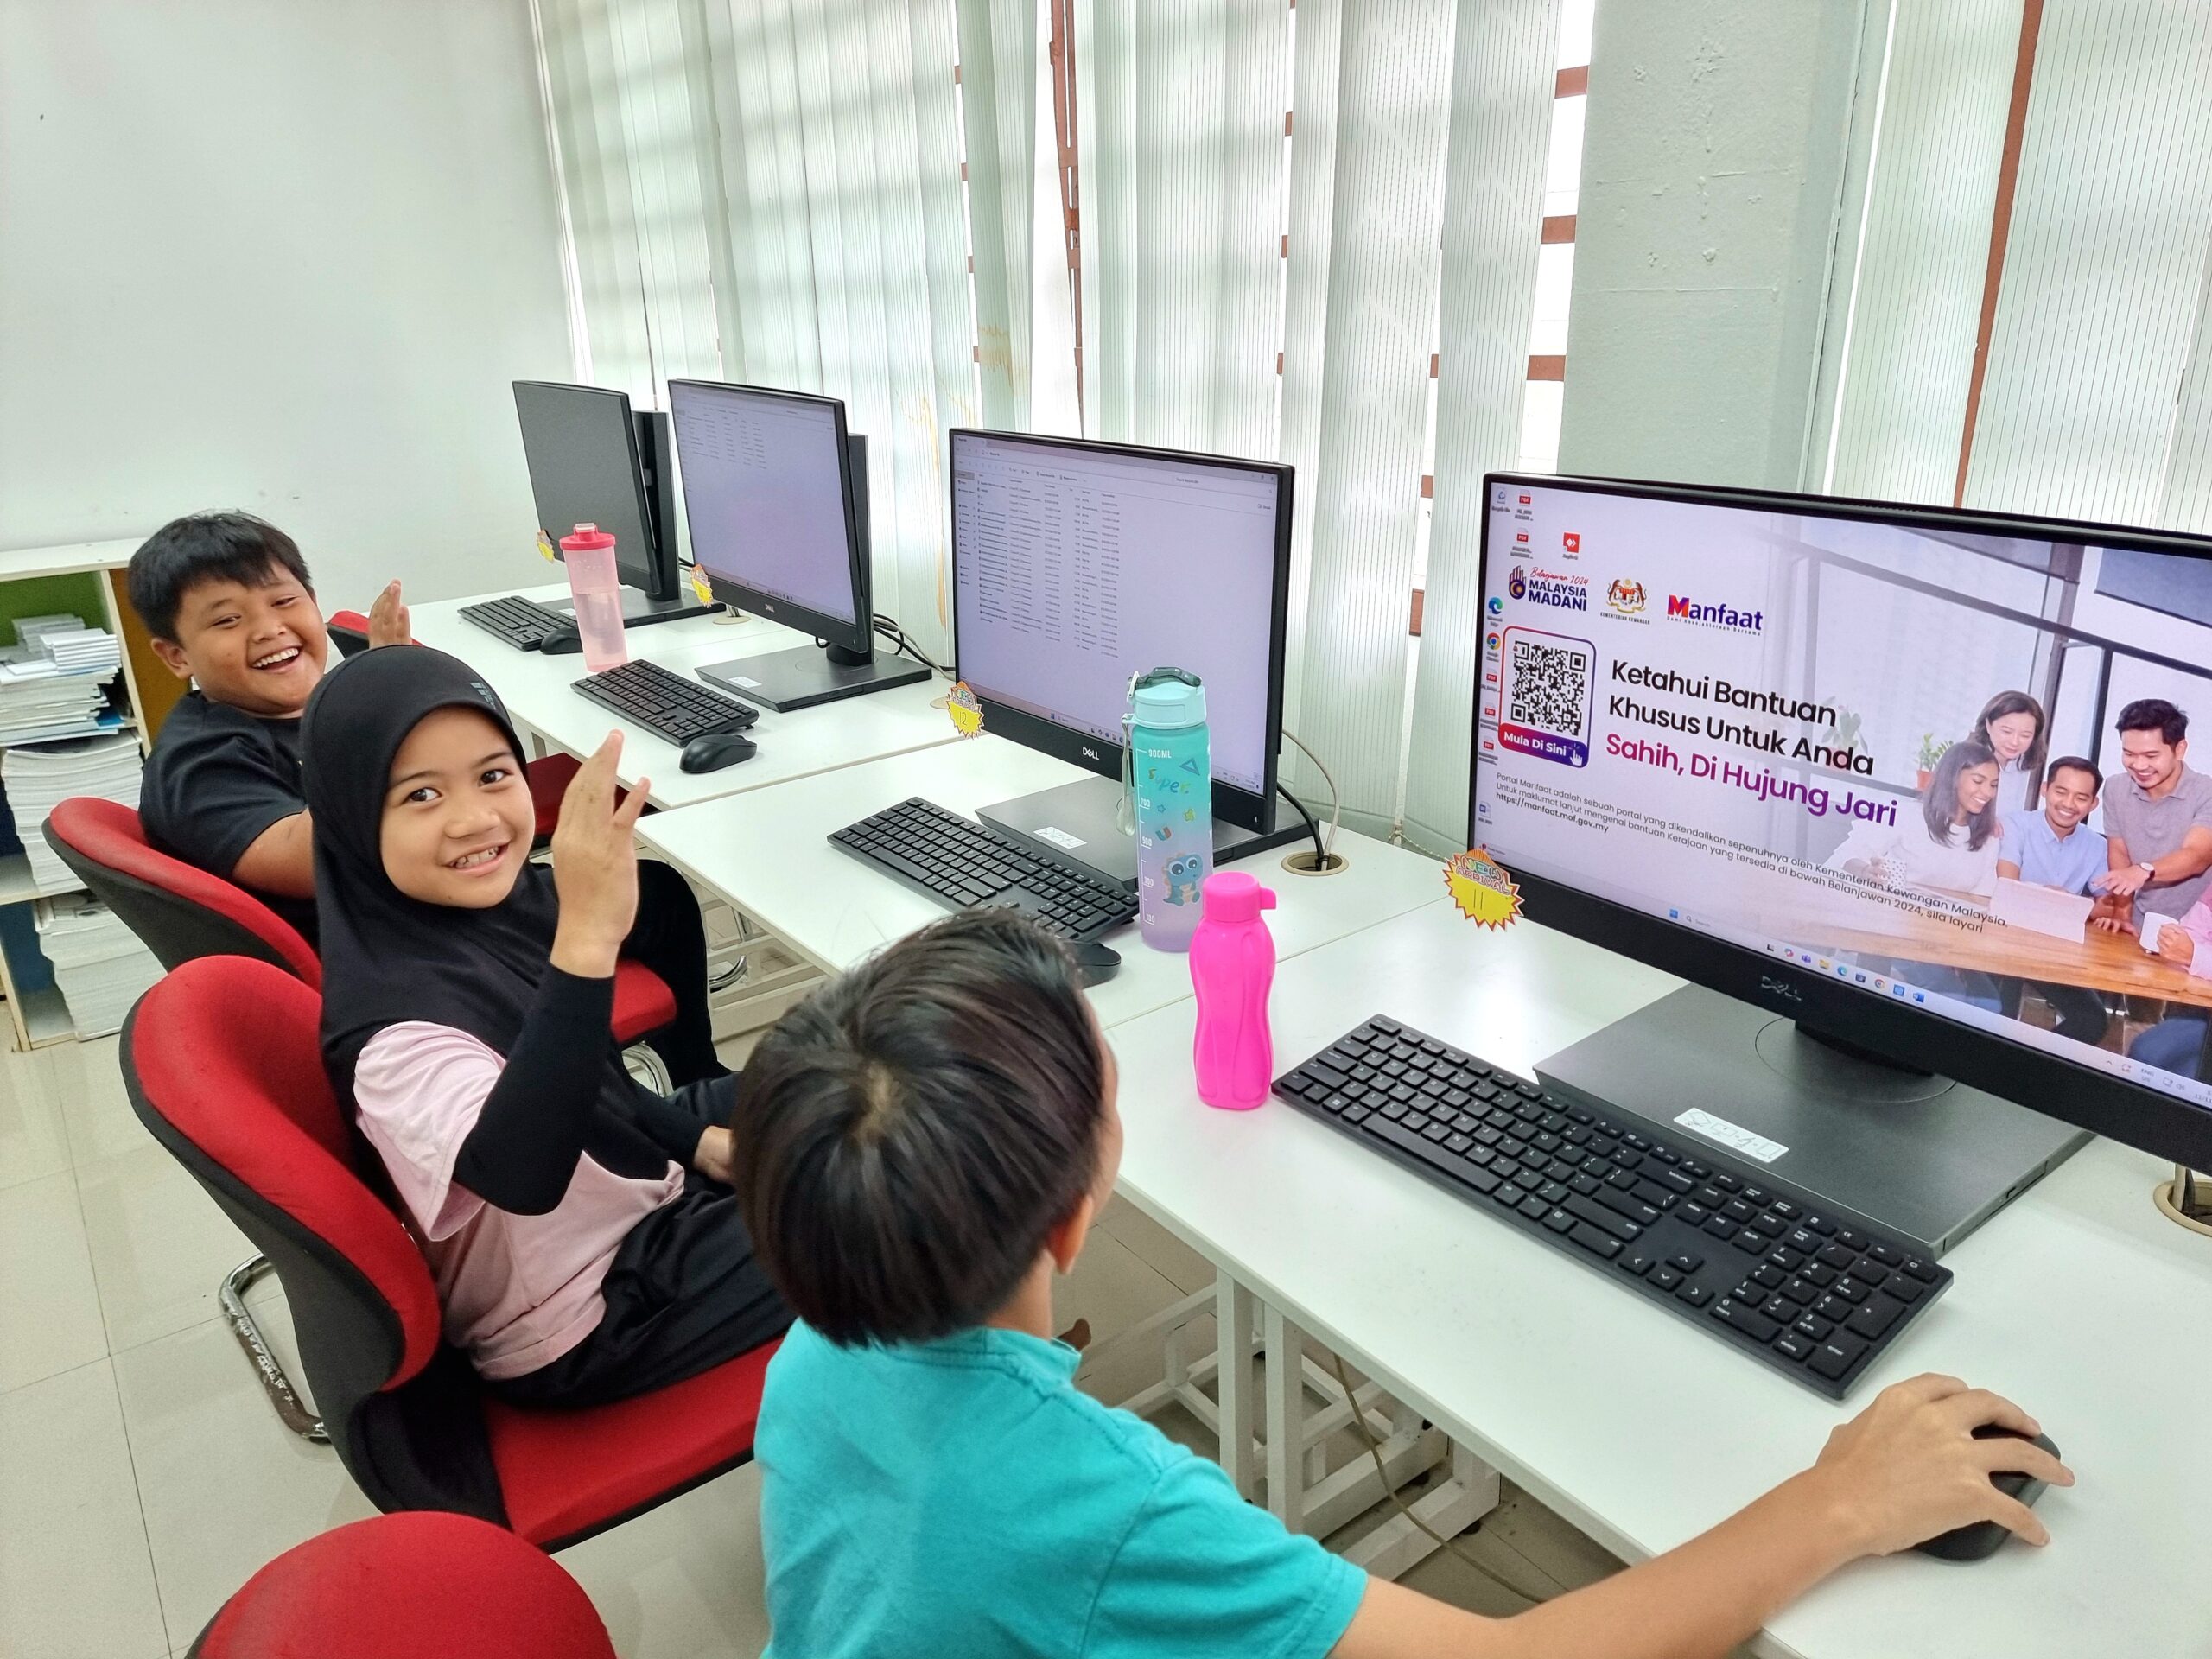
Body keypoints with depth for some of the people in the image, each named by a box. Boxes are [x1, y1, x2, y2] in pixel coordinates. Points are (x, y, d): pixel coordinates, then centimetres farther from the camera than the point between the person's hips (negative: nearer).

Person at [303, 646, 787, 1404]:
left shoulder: (502, 903, -9)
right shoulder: (396, 1020, -33)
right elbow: (519, 1174, -53)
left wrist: (692, 1138, 1)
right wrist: (588, 937, -61)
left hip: (631, 1202, 8)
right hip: (586, 1320, -8)